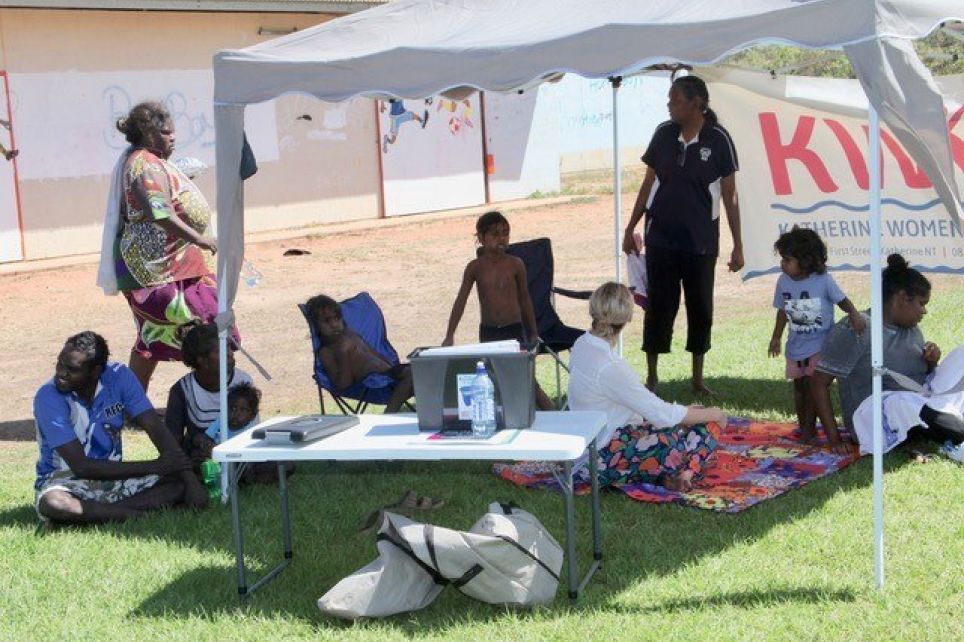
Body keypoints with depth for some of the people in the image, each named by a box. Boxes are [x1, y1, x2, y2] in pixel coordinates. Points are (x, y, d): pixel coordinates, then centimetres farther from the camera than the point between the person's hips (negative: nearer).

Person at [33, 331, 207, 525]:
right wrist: (154, 467, -25)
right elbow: (80, 466, -23)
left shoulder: (118, 377, -8)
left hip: (112, 477, 4)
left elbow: (156, 429, -10)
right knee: (52, 503, -39)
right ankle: (139, 514, -23)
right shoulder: (48, 398, -20)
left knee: (180, 482, -17)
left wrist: (190, 479, -23)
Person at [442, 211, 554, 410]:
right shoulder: (475, 267, -2)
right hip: (488, 332, 1)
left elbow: (524, 300, 7)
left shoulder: (516, 264, -2)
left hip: (515, 329, -1)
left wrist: (534, 334, 11)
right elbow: (461, 301, 1)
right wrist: (449, 336, -3)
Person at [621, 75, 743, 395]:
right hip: (661, 237, 2)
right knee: (659, 305, 4)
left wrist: (737, 245, -5)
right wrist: (630, 228, 8)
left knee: (700, 308, 8)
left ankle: (698, 378, 20)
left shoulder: (718, 139, -7)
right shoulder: (664, 133, 1)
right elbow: (648, 183, 9)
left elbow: (730, 195, -4)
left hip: (701, 240, -2)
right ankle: (652, 376, 14)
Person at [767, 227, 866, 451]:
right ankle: (803, 427, 25)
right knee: (799, 386, 12)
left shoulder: (823, 281, -16)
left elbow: (842, 300, -6)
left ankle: (810, 428, 8)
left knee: (814, 386, -5)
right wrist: (776, 337, 11)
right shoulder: (783, 281, -4)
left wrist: (854, 315, -26)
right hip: (795, 346, 5)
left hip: (820, 345, -5)